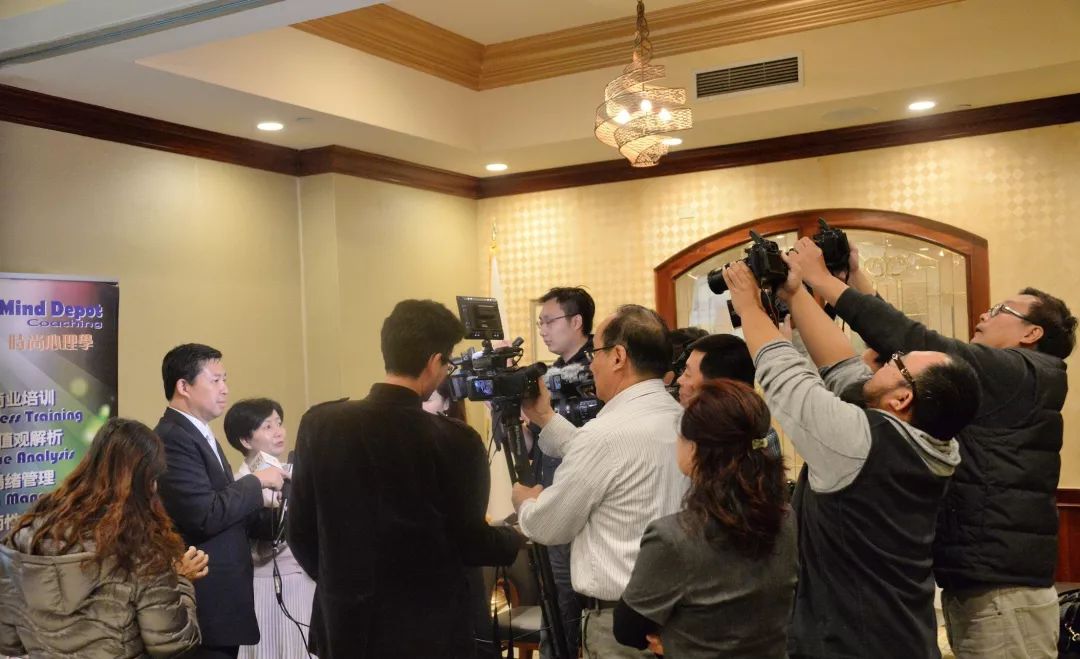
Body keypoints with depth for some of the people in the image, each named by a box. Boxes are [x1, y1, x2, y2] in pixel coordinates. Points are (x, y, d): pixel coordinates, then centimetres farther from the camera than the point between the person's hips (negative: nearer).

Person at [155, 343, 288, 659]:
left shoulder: (200, 435, 14)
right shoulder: (172, 439, -17)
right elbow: (206, 516, -24)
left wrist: (271, 519, 4)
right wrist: (256, 481, -12)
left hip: (220, 597, 9)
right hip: (204, 603, -9)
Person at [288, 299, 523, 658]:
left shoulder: (318, 424, -7)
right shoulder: (455, 441, -17)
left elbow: (300, 533, 1)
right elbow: (467, 542, -7)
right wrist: (518, 537, 13)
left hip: (343, 623, 4)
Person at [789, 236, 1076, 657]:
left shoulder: (1021, 375, -12)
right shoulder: (993, 382, 14)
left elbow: (914, 344, -19)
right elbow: (903, 351, 13)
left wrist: (821, 279, -15)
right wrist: (854, 275, 11)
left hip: (1001, 591, -9)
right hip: (970, 582, 9)